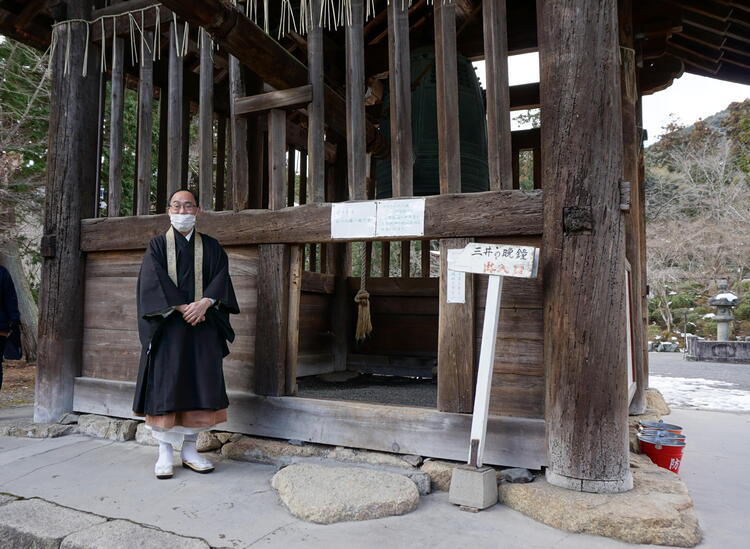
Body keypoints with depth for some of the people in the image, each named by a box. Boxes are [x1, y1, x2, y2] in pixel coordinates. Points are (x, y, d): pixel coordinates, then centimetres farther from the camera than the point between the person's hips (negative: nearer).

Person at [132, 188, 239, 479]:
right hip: (167, 327, -1)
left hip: (203, 326, 2)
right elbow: (153, 280, -6)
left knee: (199, 386, 2)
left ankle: (190, 450, 14)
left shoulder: (210, 246, 12)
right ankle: (165, 453, 8)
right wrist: (182, 307, -17)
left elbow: (221, 278, 1)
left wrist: (204, 303, -17)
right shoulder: (158, 245, 8)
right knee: (165, 386, -2)